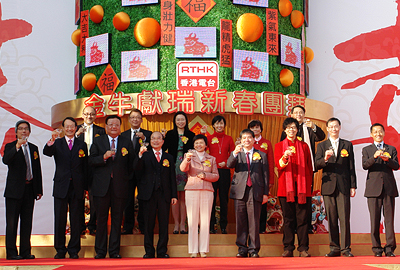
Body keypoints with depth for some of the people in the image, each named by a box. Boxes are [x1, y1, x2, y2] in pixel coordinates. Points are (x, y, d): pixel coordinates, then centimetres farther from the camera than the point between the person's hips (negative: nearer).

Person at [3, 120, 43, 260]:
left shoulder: (33, 148, 14)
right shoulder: (10, 147, -1)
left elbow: (37, 170, 15)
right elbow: (5, 160, -23)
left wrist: (39, 189, 10)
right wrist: (17, 147, -34)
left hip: (29, 189, 5)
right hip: (14, 189, -5)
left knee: (27, 222, 7)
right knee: (12, 222, -2)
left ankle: (25, 251, 13)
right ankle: (11, 252, 2)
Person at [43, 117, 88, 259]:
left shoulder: (82, 145, 10)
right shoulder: (57, 143, 8)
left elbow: (85, 167, 9)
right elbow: (47, 152, -13)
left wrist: (85, 187, 3)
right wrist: (51, 140, -32)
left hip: (77, 187, 1)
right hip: (61, 187, -1)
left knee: (76, 220, 3)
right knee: (60, 219, 2)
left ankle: (74, 250, 11)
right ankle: (60, 250, 11)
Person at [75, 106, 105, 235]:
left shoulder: (100, 131, 8)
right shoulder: (76, 129, 9)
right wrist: (77, 135, -20)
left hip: (94, 168, -1)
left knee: (94, 198, 3)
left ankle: (92, 226, 13)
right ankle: (80, 226, 15)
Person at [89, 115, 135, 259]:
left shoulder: (127, 143, 8)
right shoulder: (97, 141, 8)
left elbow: (132, 164, 8)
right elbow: (91, 160, 0)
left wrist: (125, 177, 0)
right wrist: (104, 157, -15)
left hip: (120, 186, 0)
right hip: (102, 186, 0)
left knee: (117, 219, 4)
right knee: (101, 219, 4)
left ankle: (114, 250, 10)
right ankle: (100, 251, 12)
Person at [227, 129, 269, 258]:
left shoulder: (262, 155, 13)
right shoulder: (236, 154, 14)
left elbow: (265, 175, 9)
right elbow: (229, 165, -7)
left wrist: (265, 193, 3)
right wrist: (235, 153, -25)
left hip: (255, 192, -1)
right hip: (240, 191, 1)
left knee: (254, 221, -2)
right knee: (240, 221, 2)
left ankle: (253, 249, 3)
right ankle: (242, 248, 9)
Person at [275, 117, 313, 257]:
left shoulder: (304, 146, 15)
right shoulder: (279, 146, 11)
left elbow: (309, 167, 15)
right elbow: (278, 164, -2)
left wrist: (309, 184, 7)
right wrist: (284, 157, -22)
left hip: (302, 187, 1)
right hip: (286, 186, -1)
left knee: (302, 218, -3)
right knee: (288, 218, 0)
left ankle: (303, 248, 0)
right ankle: (288, 248, 3)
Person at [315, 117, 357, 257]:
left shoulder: (347, 145, 11)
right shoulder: (322, 146, 11)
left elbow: (351, 167, 8)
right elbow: (317, 165, 0)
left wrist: (353, 186, 3)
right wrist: (325, 158, -21)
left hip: (343, 186, -1)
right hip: (328, 185, 1)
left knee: (344, 218, -5)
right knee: (331, 219, 2)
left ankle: (346, 248, -1)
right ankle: (334, 248, 8)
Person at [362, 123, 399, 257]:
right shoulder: (366, 150, 12)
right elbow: (365, 165, -4)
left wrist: (388, 159, -19)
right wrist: (374, 157, -23)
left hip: (389, 187, 1)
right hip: (373, 188, -1)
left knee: (389, 218, -2)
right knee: (374, 220, -2)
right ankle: (377, 248, 4)